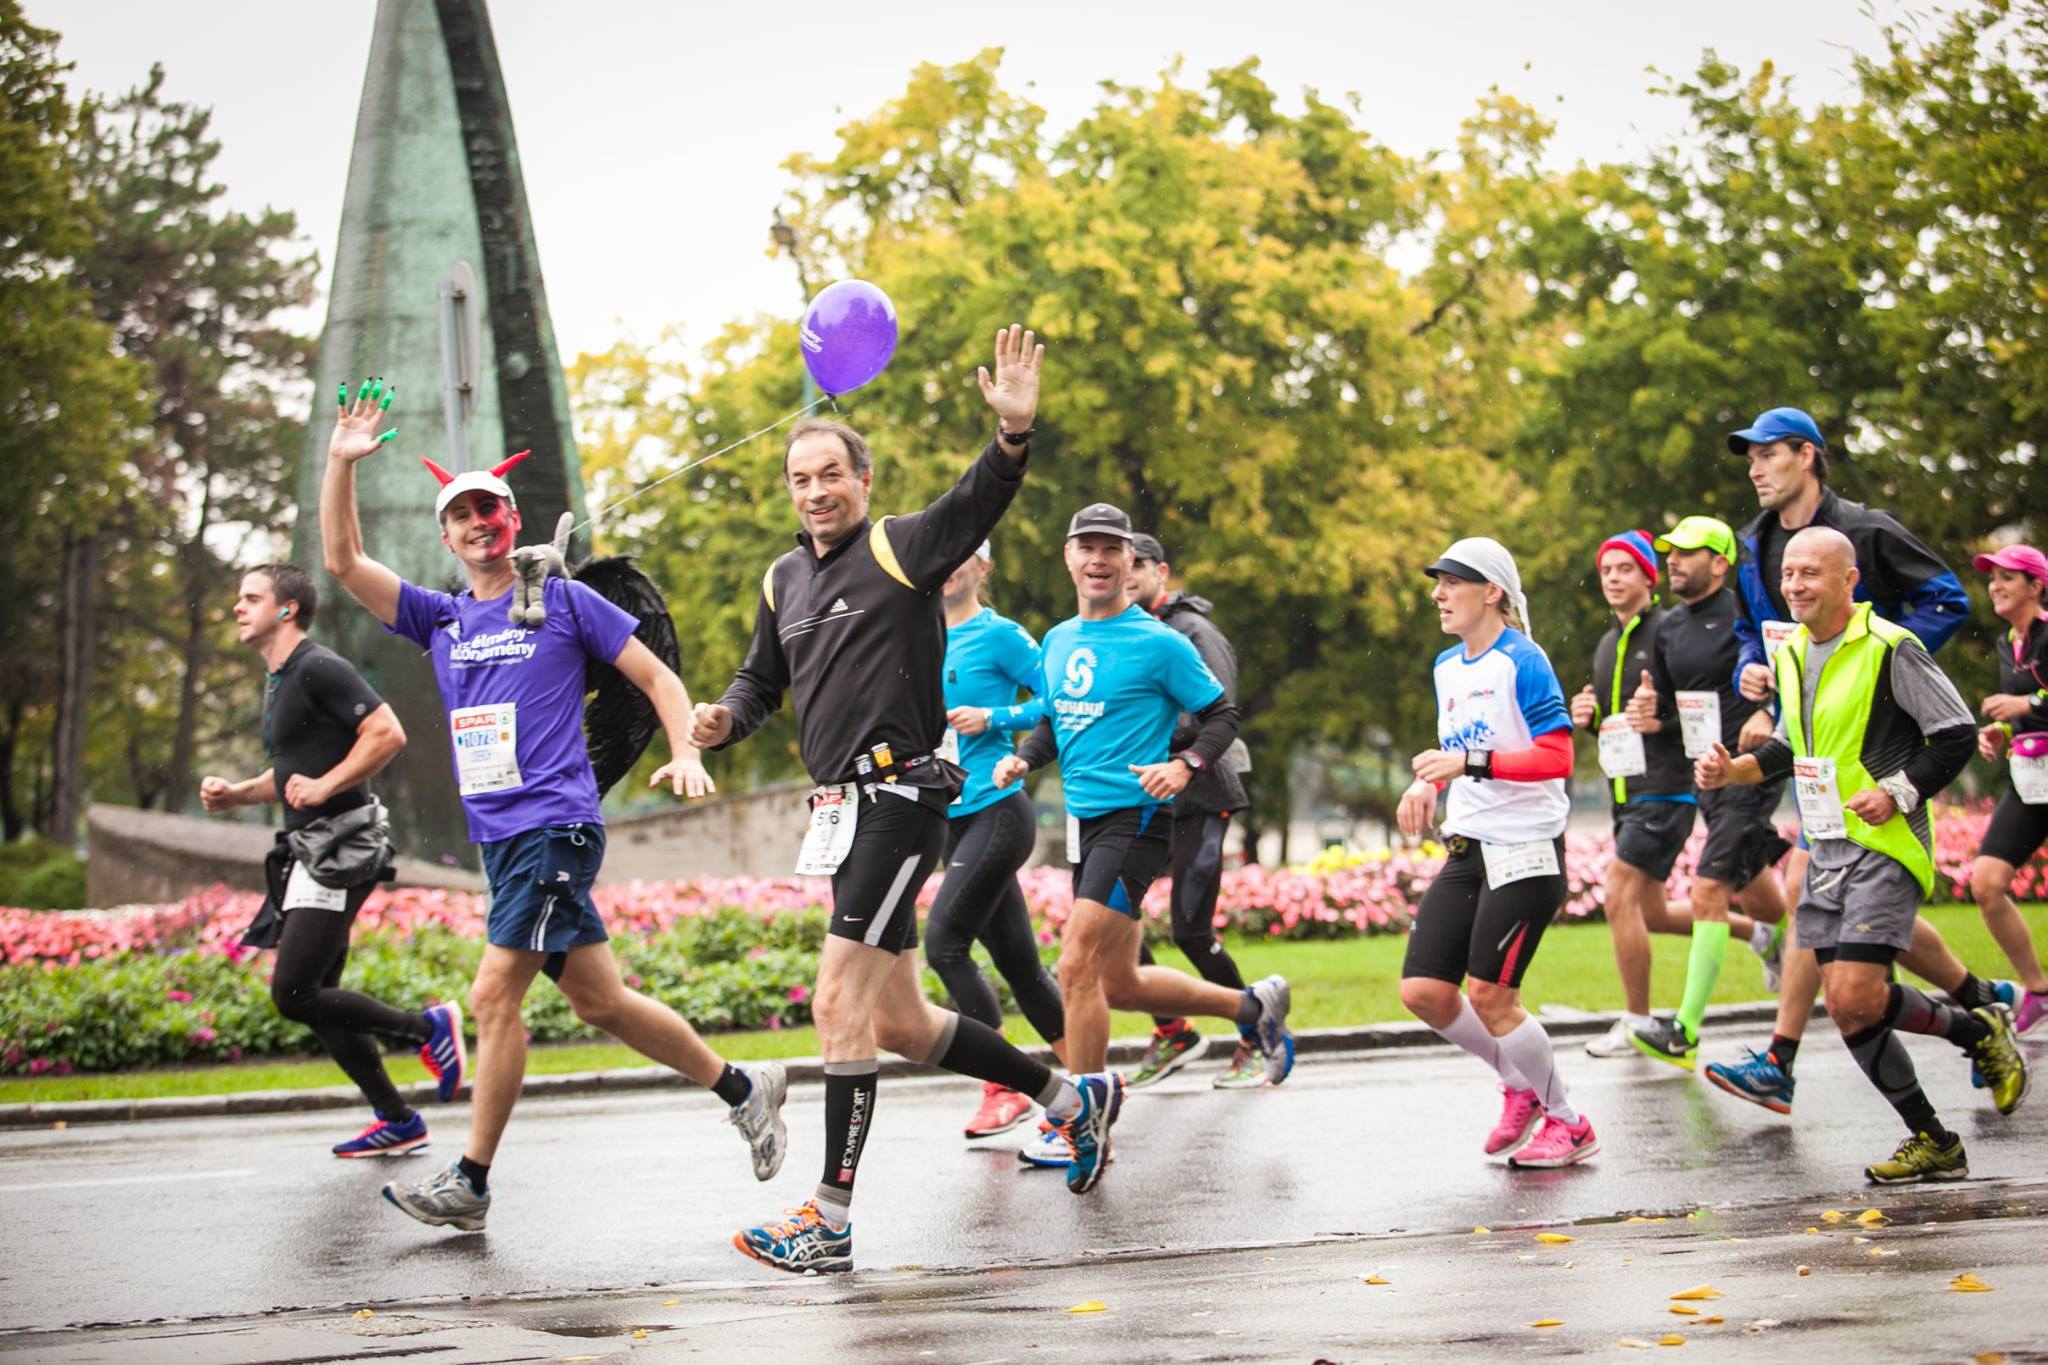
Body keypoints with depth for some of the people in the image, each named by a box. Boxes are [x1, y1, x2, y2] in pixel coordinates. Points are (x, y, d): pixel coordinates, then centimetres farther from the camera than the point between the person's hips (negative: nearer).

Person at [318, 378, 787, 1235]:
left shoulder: (564, 603, 2)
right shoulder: (438, 619, 16)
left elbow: (658, 678, 5)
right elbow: (344, 562, 9)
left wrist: (686, 754, -10)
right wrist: (341, 463, 0)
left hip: (555, 825, -6)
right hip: (499, 836, 6)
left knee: (495, 995, -12)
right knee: (597, 1000, 9)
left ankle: (470, 1184, -7)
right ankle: (744, 1090, 23)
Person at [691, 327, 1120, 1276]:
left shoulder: (902, 550, -6)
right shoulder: (784, 580, 16)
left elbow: (978, 505, -23)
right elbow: (762, 679, 28)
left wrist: (1014, 433, -42)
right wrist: (726, 719, 5)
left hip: (899, 796, -9)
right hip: (841, 808, 9)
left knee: (839, 1001, -15)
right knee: (898, 1024, 13)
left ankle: (830, 1220, -13)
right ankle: (1071, 1098, 31)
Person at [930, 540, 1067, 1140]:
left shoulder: (999, 635, -6)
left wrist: (994, 718, -16)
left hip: (997, 810, -8)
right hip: (953, 818, 8)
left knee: (944, 943, -16)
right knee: (1017, 960, 9)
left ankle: (1003, 1089, -8)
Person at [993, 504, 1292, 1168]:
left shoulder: (1158, 643, -7)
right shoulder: (1058, 641, 13)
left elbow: (1222, 715, -2)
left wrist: (1184, 764, -19)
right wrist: (1022, 758, 6)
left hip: (1135, 817, -8)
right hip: (1086, 819, 8)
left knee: (1077, 967, -16)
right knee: (1118, 984, 12)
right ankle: (1252, 1004, 33)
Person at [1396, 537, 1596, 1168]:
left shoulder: (1522, 661, -12)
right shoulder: (1446, 668, 13)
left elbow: (1557, 757, -19)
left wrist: (1471, 762, -27)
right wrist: (1429, 784, 7)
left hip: (1525, 851, -8)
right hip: (1467, 850, 8)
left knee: (1489, 995, -9)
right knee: (1422, 991, 0)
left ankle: (1569, 1124, 9)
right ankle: (1521, 1088, 21)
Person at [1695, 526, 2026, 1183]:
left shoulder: (1889, 649, -12)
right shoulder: (1791, 654, 12)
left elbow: (1957, 734, -10)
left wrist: (1899, 792, -18)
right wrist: (1731, 769, 8)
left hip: (1886, 846, -8)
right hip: (1825, 852, 8)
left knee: (1857, 1000, -18)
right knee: (1847, 1013, 3)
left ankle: (1980, 1031, 8)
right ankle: (1933, 1144, 14)